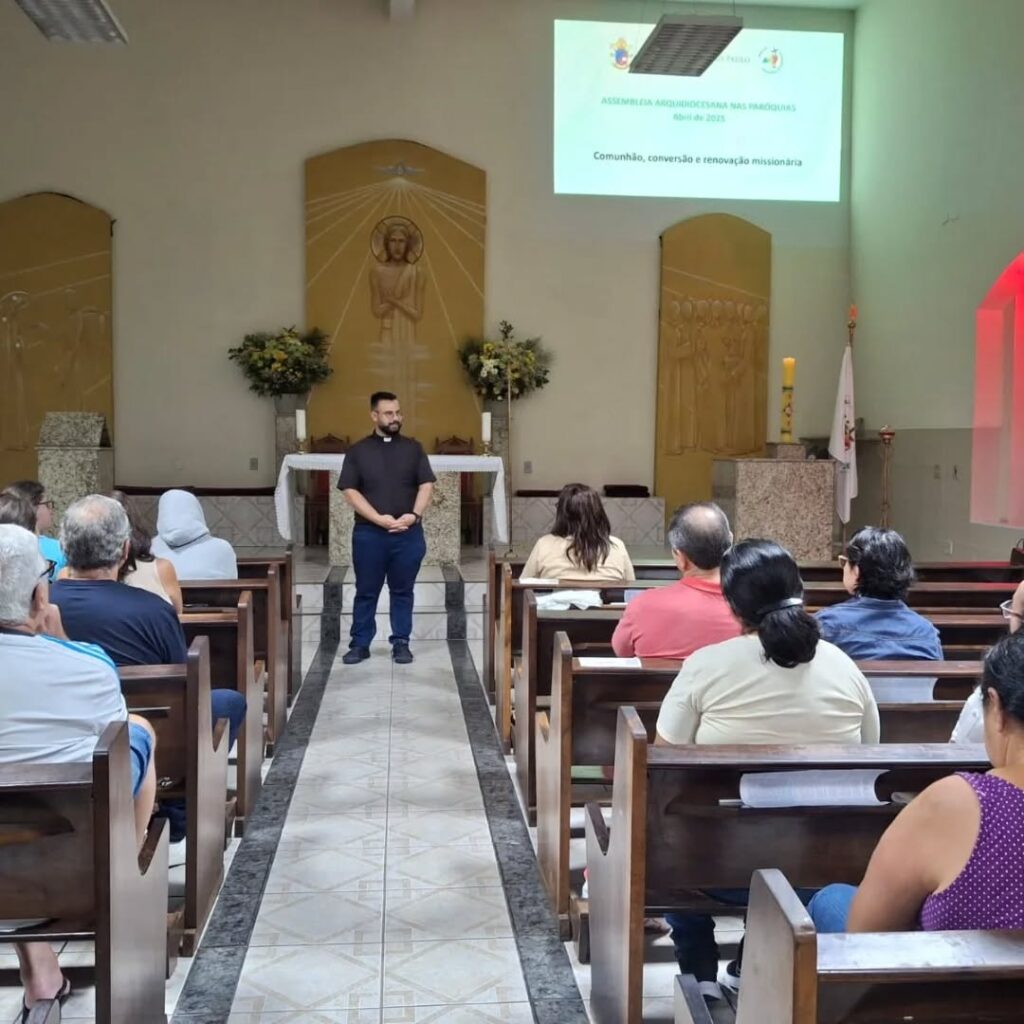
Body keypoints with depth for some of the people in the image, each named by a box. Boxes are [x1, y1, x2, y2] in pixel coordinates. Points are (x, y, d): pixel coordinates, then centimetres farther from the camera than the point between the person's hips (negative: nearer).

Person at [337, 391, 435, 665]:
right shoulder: (358, 451, 3)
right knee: (366, 592, 5)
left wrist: (414, 515, -14)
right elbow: (350, 491, -4)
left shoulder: (413, 448, 8)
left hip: (408, 533, 1)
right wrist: (378, 518, -14)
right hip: (369, 533, -1)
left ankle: (401, 643, 17)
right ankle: (360, 644, 14)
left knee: (402, 591, 8)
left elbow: (426, 485, 2)